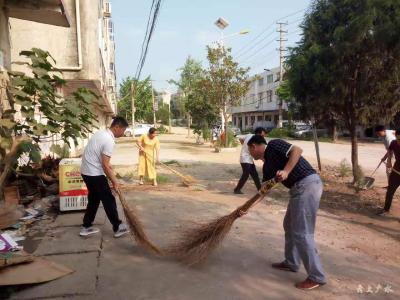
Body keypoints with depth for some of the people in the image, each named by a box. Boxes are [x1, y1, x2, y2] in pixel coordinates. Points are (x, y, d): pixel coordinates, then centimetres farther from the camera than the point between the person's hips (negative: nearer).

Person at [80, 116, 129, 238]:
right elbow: (105, 165, -21)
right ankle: (118, 227, 11)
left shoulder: (101, 133, 9)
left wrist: (107, 165, 24)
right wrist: (114, 181, -13)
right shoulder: (109, 140, -21)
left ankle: (86, 227, 25)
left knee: (94, 199, 18)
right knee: (109, 200, 1)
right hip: (95, 174, -9)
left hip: (86, 171, 9)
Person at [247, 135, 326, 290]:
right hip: (298, 189, 10)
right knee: (289, 225, 20)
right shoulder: (267, 165, 20)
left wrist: (286, 171, -26)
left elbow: (297, 150, -17)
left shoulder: (273, 145, -4)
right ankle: (291, 263, 34)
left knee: (301, 232, -6)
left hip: (308, 185, -10)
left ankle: (316, 277, 5)